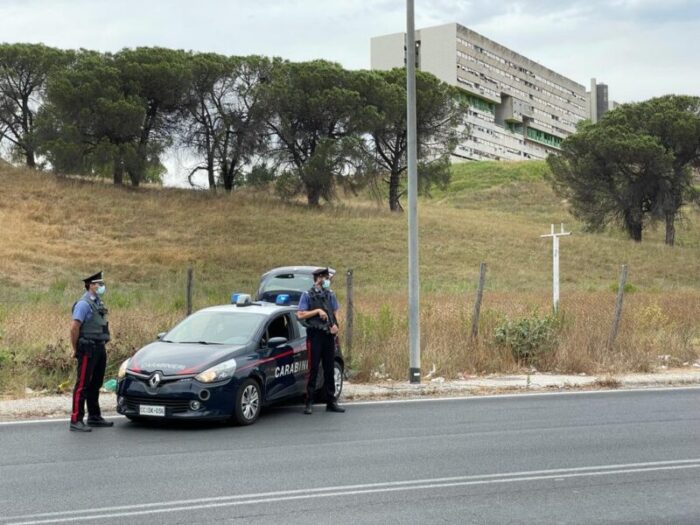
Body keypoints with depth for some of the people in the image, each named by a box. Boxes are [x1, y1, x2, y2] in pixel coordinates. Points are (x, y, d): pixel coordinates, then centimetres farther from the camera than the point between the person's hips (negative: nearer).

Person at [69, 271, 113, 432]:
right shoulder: (84, 304, -13)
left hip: (99, 348, 9)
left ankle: (94, 417, 25)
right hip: (88, 349, -9)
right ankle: (76, 420, -6)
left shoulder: (98, 303, 15)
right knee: (82, 385, -8)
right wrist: (76, 349, -12)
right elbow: (74, 328, -18)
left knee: (95, 385, 16)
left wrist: (102, 345, 15)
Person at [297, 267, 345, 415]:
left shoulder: (330, 295, 13)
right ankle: (309, 403, 1)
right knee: (313, 369, -4)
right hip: (315, 335, -5)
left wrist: (335, 324, -2)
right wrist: (317, 311, -14)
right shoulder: (307, 295, -2)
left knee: (329, 369, 8)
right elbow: (300, 315, -7)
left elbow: (335, 313, 17)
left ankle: (331, 401, 15)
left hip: (329, 335, 5)